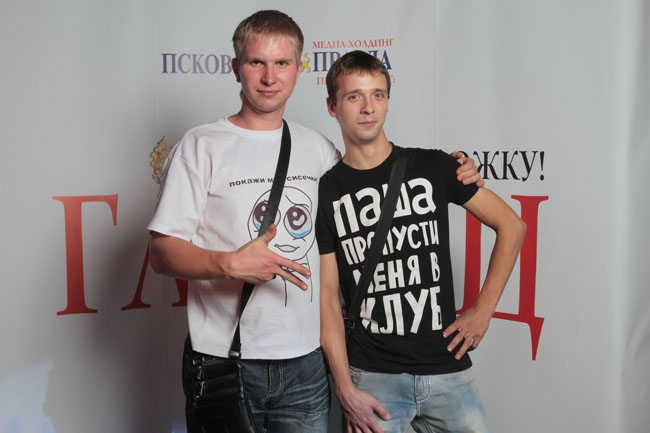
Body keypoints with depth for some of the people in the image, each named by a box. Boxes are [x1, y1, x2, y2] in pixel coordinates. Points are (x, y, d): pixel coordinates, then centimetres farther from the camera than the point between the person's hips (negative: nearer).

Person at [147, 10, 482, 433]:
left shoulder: (319, 148, 8)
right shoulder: (202, 146, -4)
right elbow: (162, 251, -7)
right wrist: (230, 264, -24)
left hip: (305, 362, 4)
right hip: (222, 361, -3)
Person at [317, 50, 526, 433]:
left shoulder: (433, 167, 1)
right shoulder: (326, 193, 0)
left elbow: (511, 226, 7)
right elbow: (327, 298, -2)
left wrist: (483, 311, 1)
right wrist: (345, 390, -8)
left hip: (448, 368, 1)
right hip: (371, 376, -1)